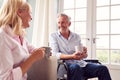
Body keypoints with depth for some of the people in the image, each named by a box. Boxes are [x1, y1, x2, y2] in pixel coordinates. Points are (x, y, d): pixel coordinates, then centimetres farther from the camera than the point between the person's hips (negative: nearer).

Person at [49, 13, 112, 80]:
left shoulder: (76, 36, 17)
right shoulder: (53, 36, 6)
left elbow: (84, 56, 16)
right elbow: (55, 54, -9)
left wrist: (84, 53, -10)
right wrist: (72, 56, -22)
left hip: (81, 63, 4)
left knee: (103, 68, -19)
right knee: (76, 67, -39)